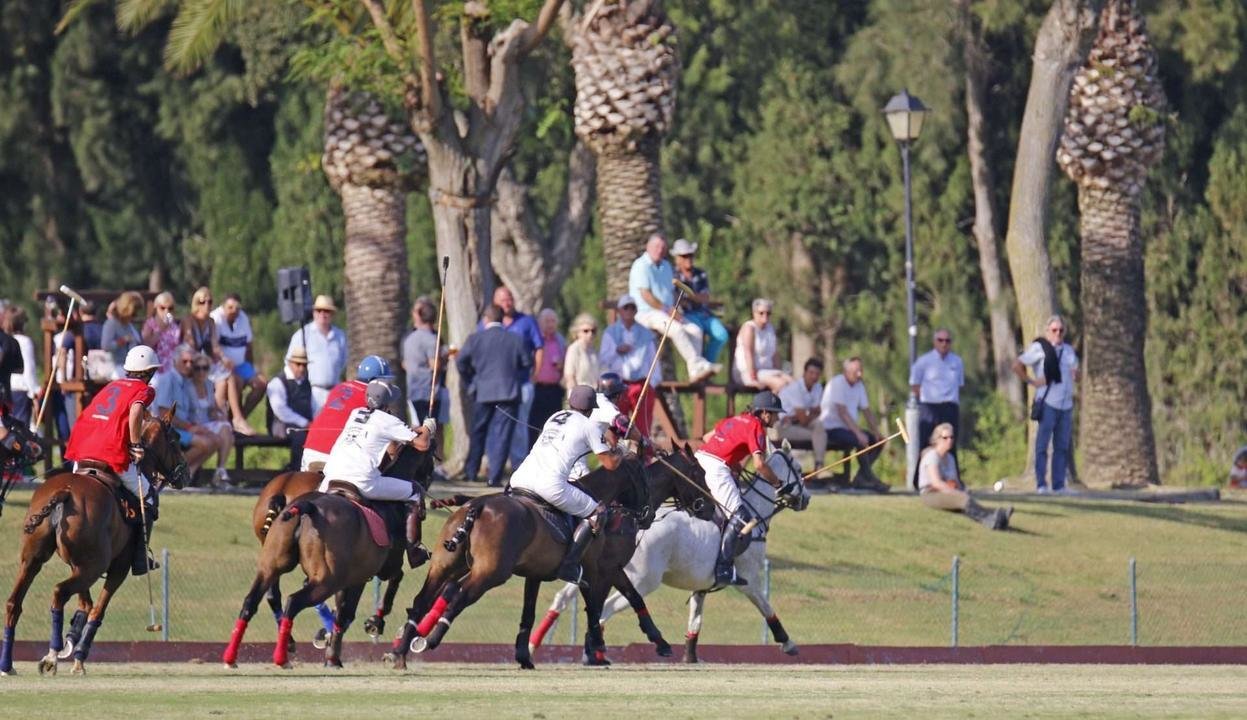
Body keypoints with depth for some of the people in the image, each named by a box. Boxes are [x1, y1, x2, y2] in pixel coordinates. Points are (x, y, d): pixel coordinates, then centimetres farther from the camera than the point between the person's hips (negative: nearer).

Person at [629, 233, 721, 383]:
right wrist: (667, 310, -15)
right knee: (677, 329, -31)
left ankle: (695, 371, -23)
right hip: (647, 313, -8)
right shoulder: (641, 266, -5)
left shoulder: (666, 266, 21)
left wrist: (676, 311, 2)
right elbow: (645, 295, -14)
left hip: (667, 313, 8)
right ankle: (698, 364, -32)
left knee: (695, 330, -15)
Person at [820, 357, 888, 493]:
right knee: (861, 441, -31)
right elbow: (842, 412, -22)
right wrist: (858, 432, -29)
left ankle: (860, 479, -4)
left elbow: (866, 411, 13)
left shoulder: (859, 385, 11)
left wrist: (876, 432, -2)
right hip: (831, 429, -9)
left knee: (877, 441, -5)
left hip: (848, 429, 9)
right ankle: (870, 480, -25)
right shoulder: (837, 384, -14)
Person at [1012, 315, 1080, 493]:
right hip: (1047, 403, -6)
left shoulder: (1068, 350, 17)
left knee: (1062, 446, 6)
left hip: (1066, 404, 6)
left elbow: (1075, 372, 31)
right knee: (1042, 444, -5)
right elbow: (1017, 366, -6)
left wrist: (1076, 375, 8)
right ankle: (1041, 484, -3)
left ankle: (1059, 484, 10)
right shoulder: (1040, 348, -2)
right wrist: (1031, 381, -9)